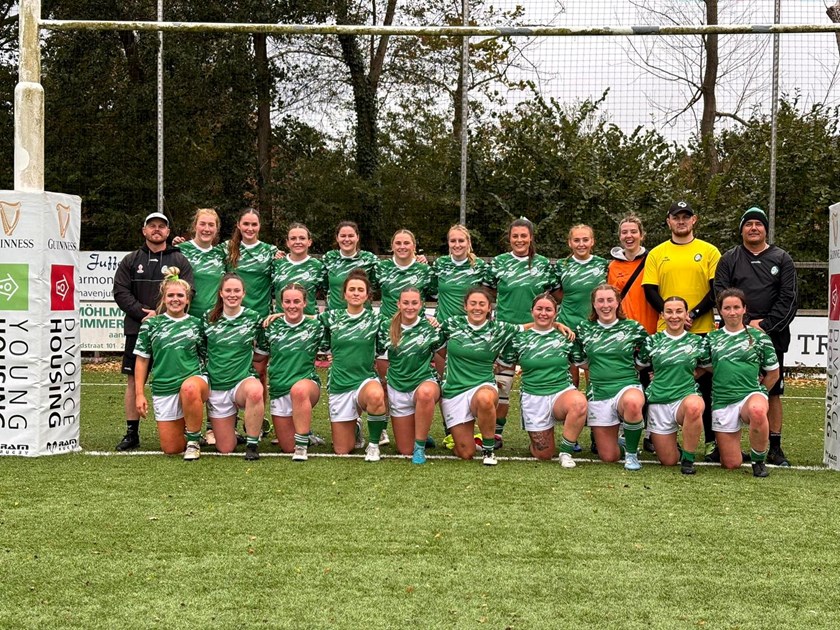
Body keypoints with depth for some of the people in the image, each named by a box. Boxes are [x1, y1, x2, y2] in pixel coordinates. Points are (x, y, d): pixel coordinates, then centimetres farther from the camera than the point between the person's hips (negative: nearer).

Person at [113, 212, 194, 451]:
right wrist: (142, 312, -11)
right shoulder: (131, 261, 13)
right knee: (134, 380, 2)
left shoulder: (180, 261, 8)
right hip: (137, 329, 2)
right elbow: (121, 291, 3)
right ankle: (132, 433, 9)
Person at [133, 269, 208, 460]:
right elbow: (142, 360, 8)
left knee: (189, 389, -42)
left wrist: (209, 385, -1)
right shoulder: (151, 324, 5)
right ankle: (184, 427, 36)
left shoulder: (196, 324, 7)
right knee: (170, 449, -1)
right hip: (163, 387, 2)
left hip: (194, 379, -1)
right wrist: (139, 394, 3)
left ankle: (193, 439, -19)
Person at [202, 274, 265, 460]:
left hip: (244, 380, -2)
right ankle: (232, 422, 39)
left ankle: (252, 444, -22)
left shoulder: (253, 318, -1)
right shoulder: (209, 318, 2)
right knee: (225, 448, 2)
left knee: (254, 391, -42)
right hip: (217, 386, 2)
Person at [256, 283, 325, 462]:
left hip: (308, 382, -3)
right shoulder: (272, 326, 4)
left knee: (299, 390, -43)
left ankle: (302, 445, -31)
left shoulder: (315, 326, 0)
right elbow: (260, 355, 15)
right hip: (278, 389, 4)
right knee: (287, 447, 6)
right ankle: (305, 432, 42)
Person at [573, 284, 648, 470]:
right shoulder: (584, 329, 6)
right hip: (598, 392, 2)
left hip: (628, 386, -2)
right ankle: (619, 439, 38)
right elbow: (580, 361, 17)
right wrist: (600, 366, 8)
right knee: (609, 457, 0)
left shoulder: (633, 328, 2)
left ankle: (632, 453, -17)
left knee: (632, 402, -42)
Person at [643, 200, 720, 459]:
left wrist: (693, 315, -13)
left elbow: (717, 290, -1)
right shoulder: (657, 254, 9)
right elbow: (650, 291, 3)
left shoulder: (709, 251, 5)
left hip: (702, 331, -1)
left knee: (705, 386, 2)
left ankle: (711, 441, 9)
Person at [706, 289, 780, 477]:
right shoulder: (712, 338, 10)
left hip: (751, 394, -2)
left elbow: (773, 373, 11)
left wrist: (758, 392, 11)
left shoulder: (758, 337, 5)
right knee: (731, 464, -1)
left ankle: (758, 461, -18)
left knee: (757, 410, -42)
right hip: (722, 401, 2)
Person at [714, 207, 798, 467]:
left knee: (772, 392, 2)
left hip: (772, 336, 0)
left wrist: (765, 325, -9)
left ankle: (774, 447, 8)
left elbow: (789, 299, 2)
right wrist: (746, 324, -10)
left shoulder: (782, 259, 9)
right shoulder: (729, 260, 9)